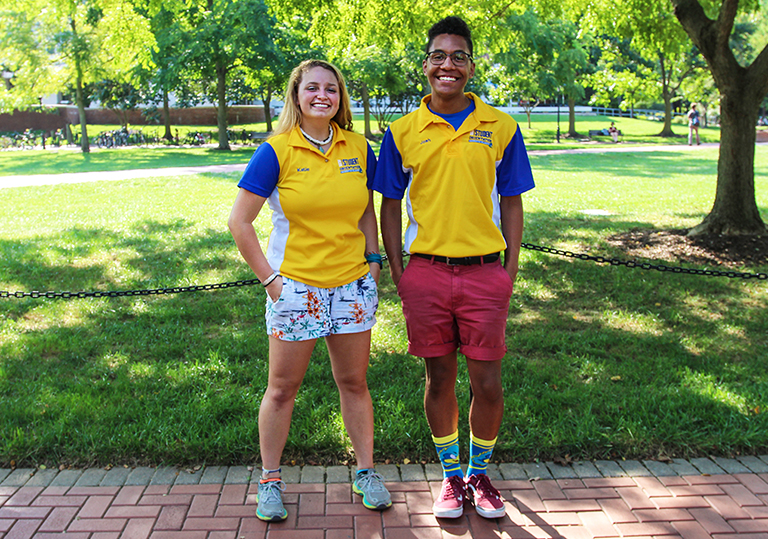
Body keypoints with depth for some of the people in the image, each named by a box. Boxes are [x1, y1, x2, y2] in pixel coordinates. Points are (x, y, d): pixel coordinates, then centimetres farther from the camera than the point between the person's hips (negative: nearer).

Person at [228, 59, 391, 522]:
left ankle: (366, 472, 28)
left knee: (354, 382, 12)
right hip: (295, 285, -3)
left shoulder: (358, 148, 4)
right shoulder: (277, 152, -7)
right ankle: (270, 480, 25)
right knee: (283, 387, 7)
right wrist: (268, 277, -8)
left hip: (352, 283, 3)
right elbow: (240, 222, -6)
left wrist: (373, 259, 7)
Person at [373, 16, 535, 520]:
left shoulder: (501, 128, 4)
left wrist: (511, 274, 2)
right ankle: (452, 475, 29)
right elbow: (390, 205, 9)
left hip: (484, 272, 0)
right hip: (426, 272, 0)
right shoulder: (403, 132, 4)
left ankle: (481, 473, 28)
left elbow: (512, 203, 7)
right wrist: (397, 272, 3)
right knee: (440, 380, 10)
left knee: (488, 385, 4)